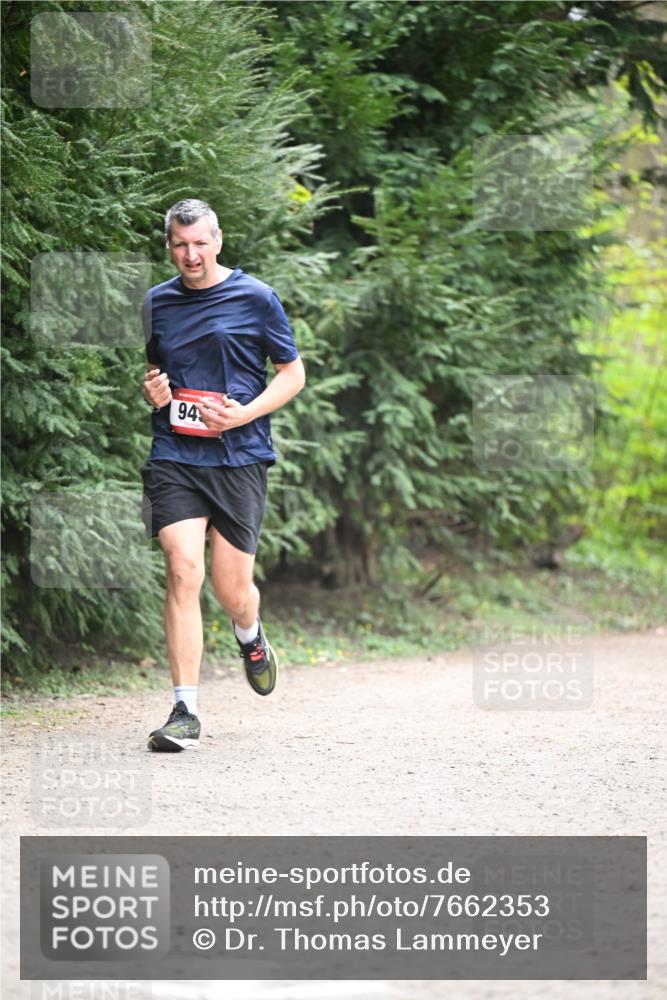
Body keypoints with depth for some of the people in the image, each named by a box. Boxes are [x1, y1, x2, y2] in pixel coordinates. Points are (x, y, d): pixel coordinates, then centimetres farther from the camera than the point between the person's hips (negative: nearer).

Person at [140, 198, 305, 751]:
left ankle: (252, 640, 39)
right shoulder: (156, 302, 10)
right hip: (173, 457, 2)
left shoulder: (255, 297, 0)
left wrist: (243, 414, -11)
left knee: (232, 590, 1)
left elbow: (293, 374, 4)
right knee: (183, 571, -15)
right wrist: (151, 389, 1)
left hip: (240, 458, -2)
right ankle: (185, 711, -12)